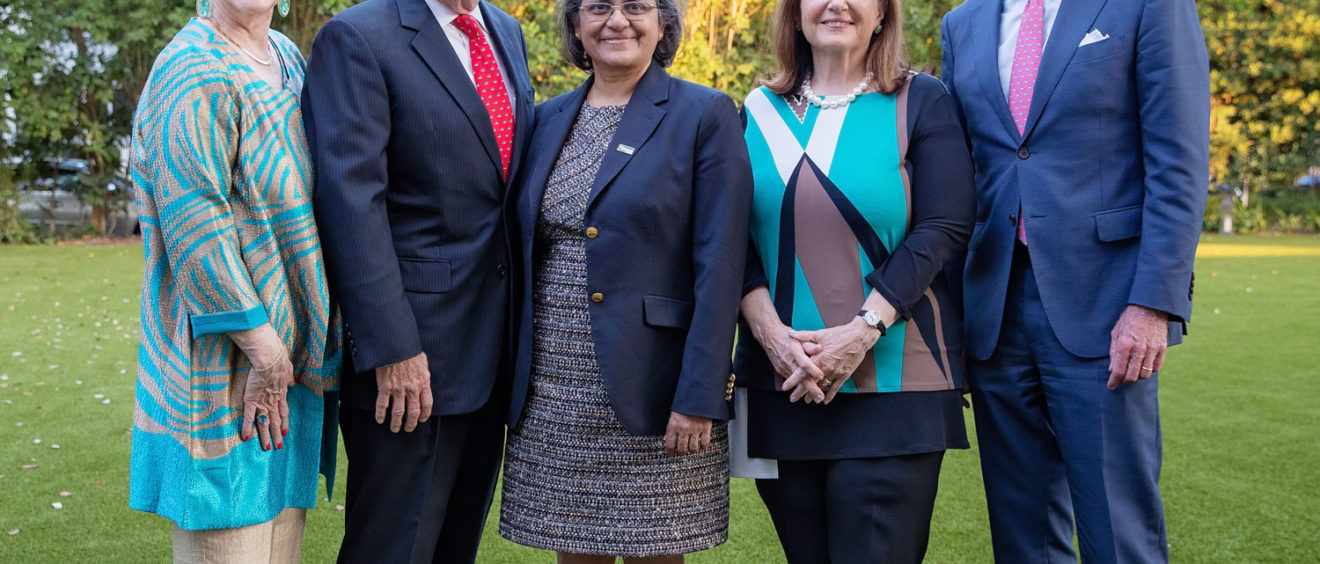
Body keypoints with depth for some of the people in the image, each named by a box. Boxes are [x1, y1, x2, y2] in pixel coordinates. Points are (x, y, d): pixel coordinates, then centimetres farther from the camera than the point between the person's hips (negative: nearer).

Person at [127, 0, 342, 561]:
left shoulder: (288, 59, 14)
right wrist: (263, 350, -19)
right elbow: (195, 225, -20)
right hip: (226, 366, -8)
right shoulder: (195, 72, -13)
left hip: (291, 358, 8)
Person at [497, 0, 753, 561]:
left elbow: (720, 265, -10)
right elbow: (526, 252, 15)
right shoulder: (548, 119, 11)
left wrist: (698, 397, -16)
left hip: (649, 387, -4)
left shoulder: (705, 115, -4)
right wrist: (514, 378, 10)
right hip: (551, 395, 5)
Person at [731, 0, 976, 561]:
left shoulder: (920, 101, 3)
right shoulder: (761, 111, 11)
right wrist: (771, 332, -9)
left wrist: (863, 330, -15)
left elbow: (943, 230, -6)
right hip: (779, 385, 3)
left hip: (891, 383, -2)